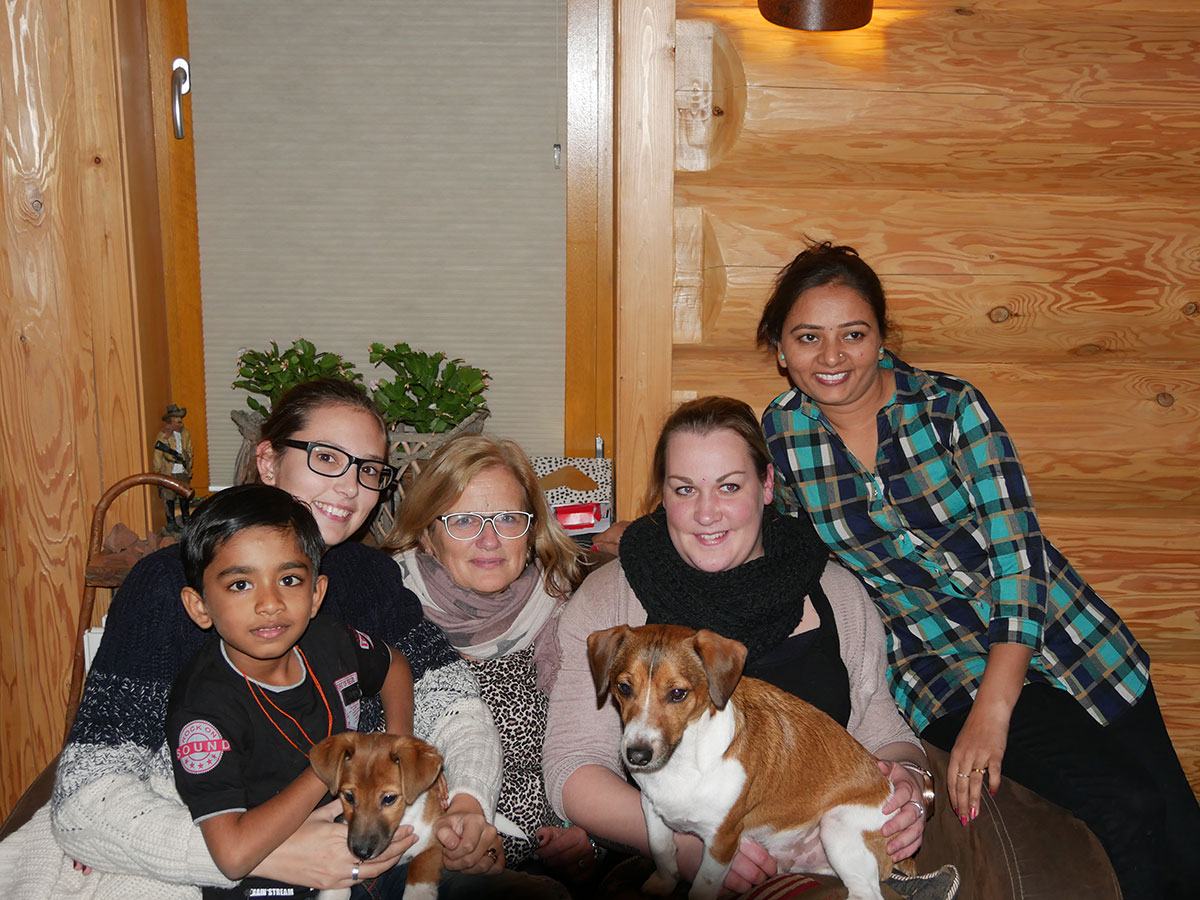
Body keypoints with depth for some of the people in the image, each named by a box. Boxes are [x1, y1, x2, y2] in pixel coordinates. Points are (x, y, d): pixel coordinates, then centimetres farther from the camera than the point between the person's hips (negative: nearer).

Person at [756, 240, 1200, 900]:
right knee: (1125, 810, -19)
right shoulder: (778, 434, -3)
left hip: (1050, 630, 1)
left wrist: (993, 707, -23)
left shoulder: (951, 407, -8)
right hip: (941, 667, -1)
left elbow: (1017, 551, -14)